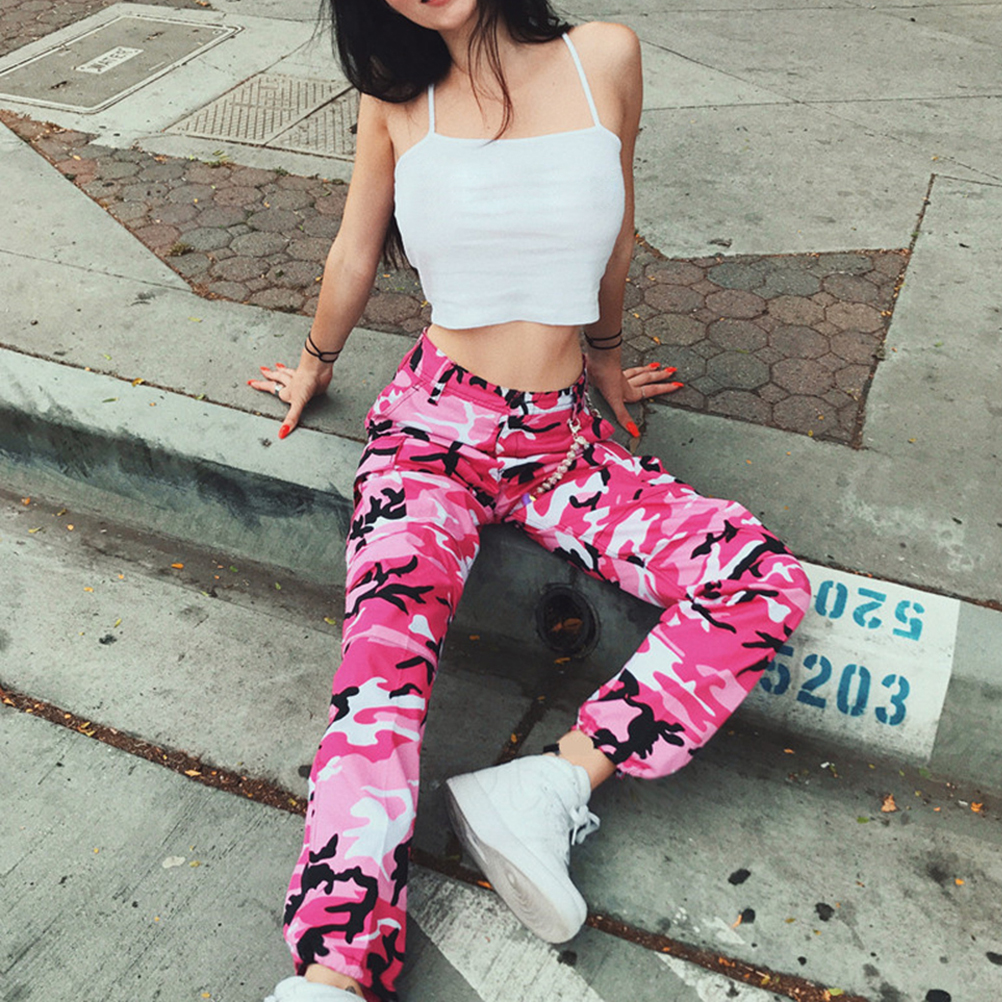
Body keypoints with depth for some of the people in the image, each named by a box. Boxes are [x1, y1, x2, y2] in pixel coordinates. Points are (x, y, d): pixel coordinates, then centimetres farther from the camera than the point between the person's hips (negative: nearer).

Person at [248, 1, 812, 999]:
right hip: (433, 427, -1)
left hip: (562, 444, 2)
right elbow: (353, 255, 16)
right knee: (386, 653, -27)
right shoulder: (396, 95, 1)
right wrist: (316, 363, 30)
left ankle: (549, 786, -24)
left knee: (768, 581, -19)